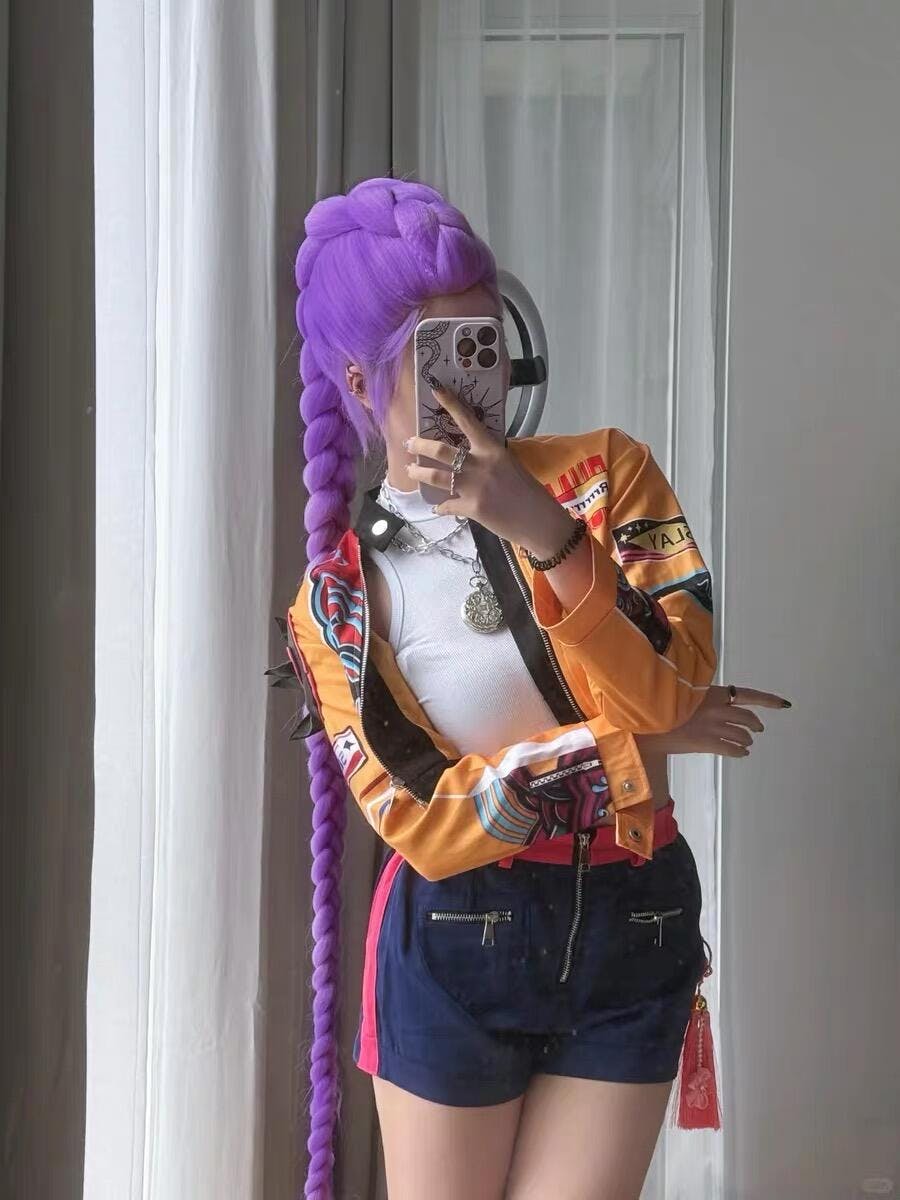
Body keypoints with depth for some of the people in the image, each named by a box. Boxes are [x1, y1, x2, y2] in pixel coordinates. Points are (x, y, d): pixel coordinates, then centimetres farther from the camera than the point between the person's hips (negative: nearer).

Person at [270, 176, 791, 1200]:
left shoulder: (604, 472, -3)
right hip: (455, 948, 0)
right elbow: (420, 819, -12)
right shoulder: (338, 593, -3)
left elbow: (673, 693, -15)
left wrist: (543, 531, -28)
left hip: (635, 931, 1)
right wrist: (643, 746, -14)